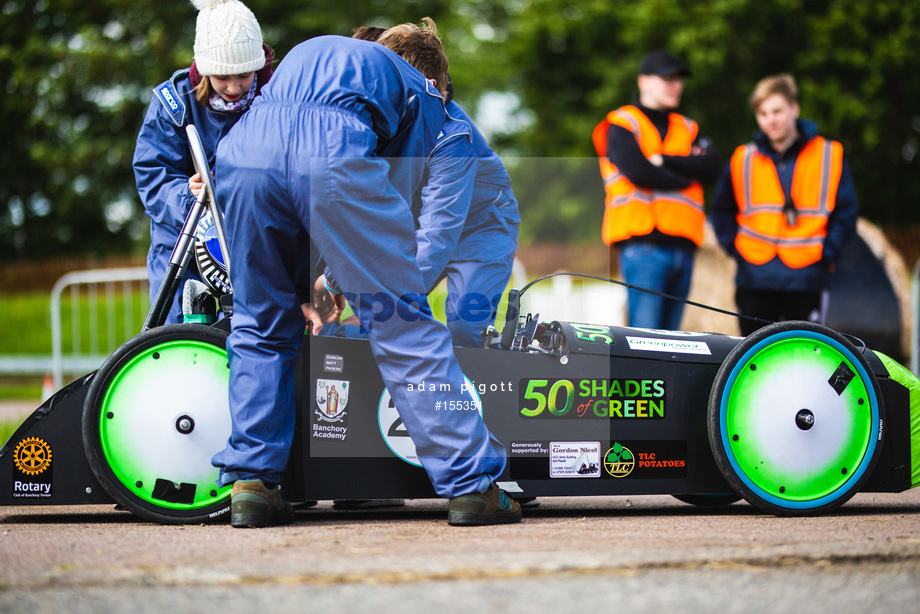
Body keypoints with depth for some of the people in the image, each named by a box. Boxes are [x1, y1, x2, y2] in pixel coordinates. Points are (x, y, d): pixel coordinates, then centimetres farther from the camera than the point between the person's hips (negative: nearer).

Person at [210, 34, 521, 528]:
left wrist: (310, 282, 41)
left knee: (259, 325, 20)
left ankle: (250, 484, 13)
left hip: (243, 147, 4)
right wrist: (343, 279, 35)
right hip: (334, 153, -4)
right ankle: (470, 485, 3)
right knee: (402, 320, 4)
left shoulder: (304, 55, 44)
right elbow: (396, 196, 25)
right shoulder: (423, 95, 31)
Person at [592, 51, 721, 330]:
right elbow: (637, 171, -13)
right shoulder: (622, 124, 4)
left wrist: (665, 160, -8)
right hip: (643, 243, -6)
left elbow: (712, 167, 4)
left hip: (682, 245, 6)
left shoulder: (687, 128, 22)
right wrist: (685, 179, 1)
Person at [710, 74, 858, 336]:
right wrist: (734, 246, 4)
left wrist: (827, 254, -6)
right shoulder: (743, 160, 8)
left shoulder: (829, 156, 3)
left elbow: (846, 213, 4)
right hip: (754, 282, 2)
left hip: (805, 280, -2)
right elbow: (722, 211, 18)